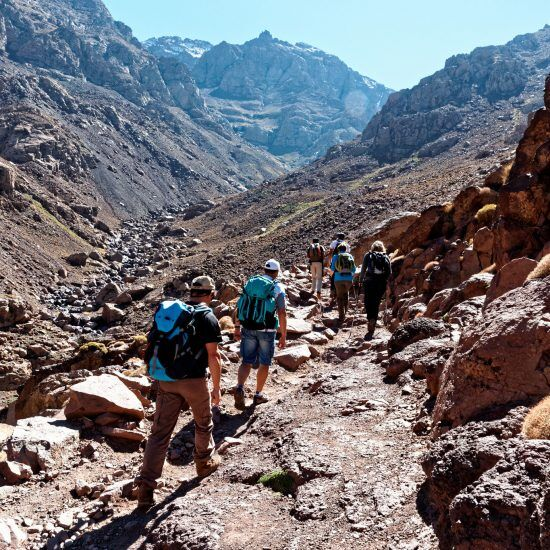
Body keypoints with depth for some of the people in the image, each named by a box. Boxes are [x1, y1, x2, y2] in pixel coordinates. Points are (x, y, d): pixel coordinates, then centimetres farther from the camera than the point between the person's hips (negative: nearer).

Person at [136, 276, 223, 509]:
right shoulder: (208, 318, -8)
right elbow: (213, 356, -12)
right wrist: (216, 387, -3)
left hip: (167, 380, 4)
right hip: (194, 381, -4)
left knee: (160, 432, 4)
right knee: (203, 423, 22)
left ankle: (146, 487, 0)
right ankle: (205, 462, 41)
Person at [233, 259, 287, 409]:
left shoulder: (250, 283, 5)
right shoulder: (277, 288, -5)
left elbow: (239, 307, 5)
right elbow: (282, 314, -9)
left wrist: (237, 327, 12)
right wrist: (283, 336, -3)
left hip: (248, 329, 3)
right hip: (267, 331, -3)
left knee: (247, 362, 10)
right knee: (264, 363, 14)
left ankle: (240, 388, -13)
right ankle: (258, 394, 23)